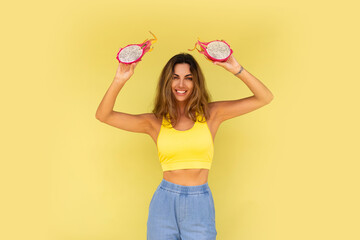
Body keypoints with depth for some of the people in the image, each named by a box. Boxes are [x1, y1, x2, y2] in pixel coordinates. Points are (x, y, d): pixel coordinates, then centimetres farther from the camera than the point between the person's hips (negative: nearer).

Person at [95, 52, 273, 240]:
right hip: (164, 203, 1)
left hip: (200, 206, 0)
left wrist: (237, 70, -15)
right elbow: (103, 115, -2)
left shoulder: (211, 114, 2)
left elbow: (264, 98, -2)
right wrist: (119, 81, -16)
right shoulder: (155, 122, 2)